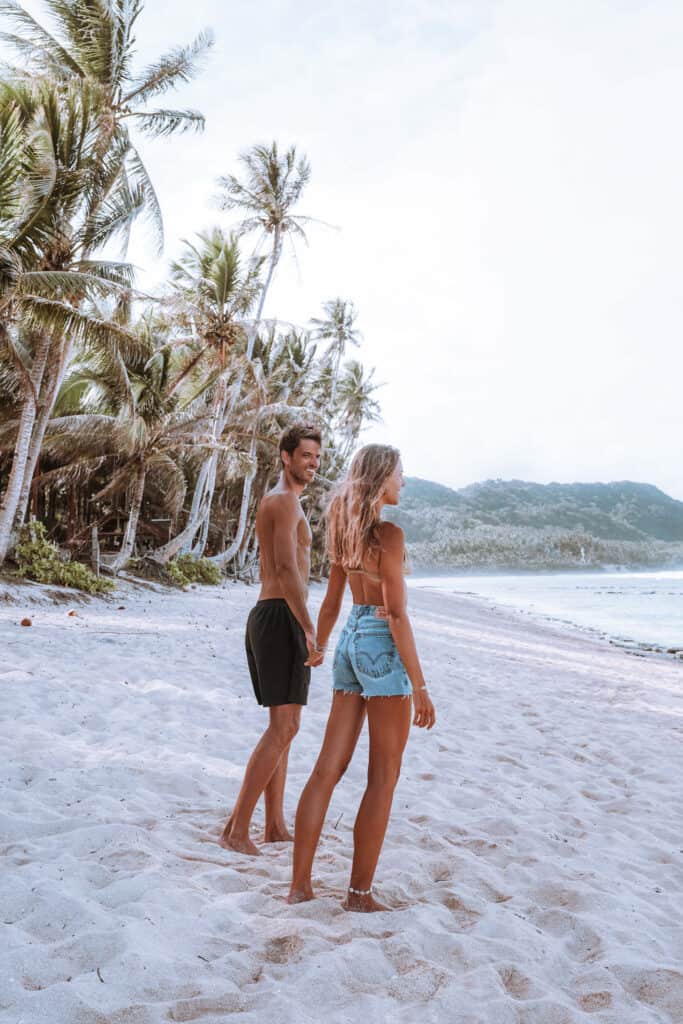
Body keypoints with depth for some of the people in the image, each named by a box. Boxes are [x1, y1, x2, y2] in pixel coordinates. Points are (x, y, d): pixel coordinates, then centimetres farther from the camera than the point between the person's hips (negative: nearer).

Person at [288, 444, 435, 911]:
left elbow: (332, 603, 16)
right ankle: (360, 893, 14)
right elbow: (397, 614, -17)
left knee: (329, 768, 10)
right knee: (383, 777, 5)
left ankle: (300, 885, 17)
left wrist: (316, 652, 29)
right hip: (382, 645, -8)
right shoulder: (389, 533, -14)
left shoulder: (346, 531, 10)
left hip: (351, 641, 8)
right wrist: (420, 685, -14)